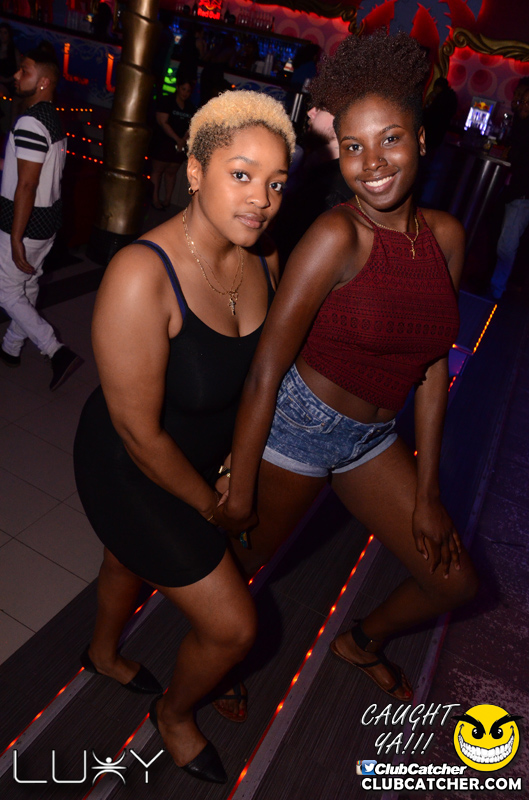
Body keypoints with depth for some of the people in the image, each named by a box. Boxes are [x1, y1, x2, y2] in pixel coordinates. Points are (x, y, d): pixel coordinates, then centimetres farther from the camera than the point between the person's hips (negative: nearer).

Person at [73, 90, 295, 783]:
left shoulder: (265, 261, -11)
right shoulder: (141, 276, -34)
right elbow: (139, 434, -27)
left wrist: (239, 458, 5)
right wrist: (207, 504, -13)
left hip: (203, 457, 7)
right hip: (132, 470, -6)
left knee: (132, 558, 32)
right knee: (233, 626, 3)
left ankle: (103, 654, 67)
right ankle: (174, 713, 40)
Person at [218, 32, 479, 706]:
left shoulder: (445, 236, -2)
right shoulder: (336, 235, -21)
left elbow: (432, 365, 2)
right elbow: (265, 372, -20)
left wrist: (426, 492, 4)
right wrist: (238, 490, -15)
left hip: (372, 437, 6)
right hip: (298, 424, -6)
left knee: (454, 581, 16)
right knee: (245, 555, 18)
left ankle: (362, 641, 47)